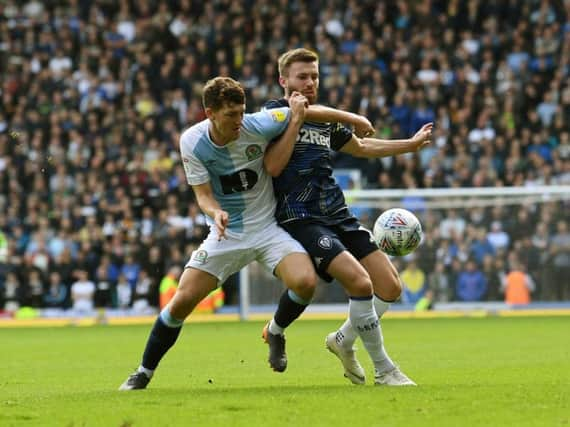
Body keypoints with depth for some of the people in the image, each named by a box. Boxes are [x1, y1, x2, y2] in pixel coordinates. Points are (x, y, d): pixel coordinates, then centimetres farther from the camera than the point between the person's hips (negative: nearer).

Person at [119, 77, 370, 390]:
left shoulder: (257, 125, -17)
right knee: (182, 301, -8)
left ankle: (276, 333, 7)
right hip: (227, 233, 0)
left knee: (305, 282, -26)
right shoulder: (192, 142, -14)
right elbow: (203, 195, -12)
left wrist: (353, 120, 1)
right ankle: (143, 373, 12)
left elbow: (305, 112, -2)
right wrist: (216, 213, -34)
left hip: (268, 227, 0)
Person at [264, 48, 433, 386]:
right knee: (360, 281, -23)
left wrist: (413, 143, 33)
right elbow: (273, 167, -17)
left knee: (391, 287, 0)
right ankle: (383, 370, -10)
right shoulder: (274, 113, -4)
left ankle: (344, 340, 25)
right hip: (300, 218, -7)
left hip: (338, 216, 7)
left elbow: (361, 146, 33)